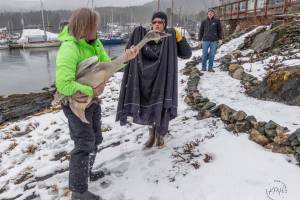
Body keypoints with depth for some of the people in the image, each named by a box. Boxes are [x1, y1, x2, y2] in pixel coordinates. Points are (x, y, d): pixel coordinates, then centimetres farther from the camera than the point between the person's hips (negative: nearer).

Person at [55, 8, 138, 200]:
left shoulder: (95, 43, -1)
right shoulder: (69, 48, -28)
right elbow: (63, 85, -35)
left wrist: (125, 58, -16)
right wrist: (92, 90, -28)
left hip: (92, 99, 9)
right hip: (75, 103, -9)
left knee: (95, 139, 20)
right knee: (85, 143, -2)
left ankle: (86, 172, 43)